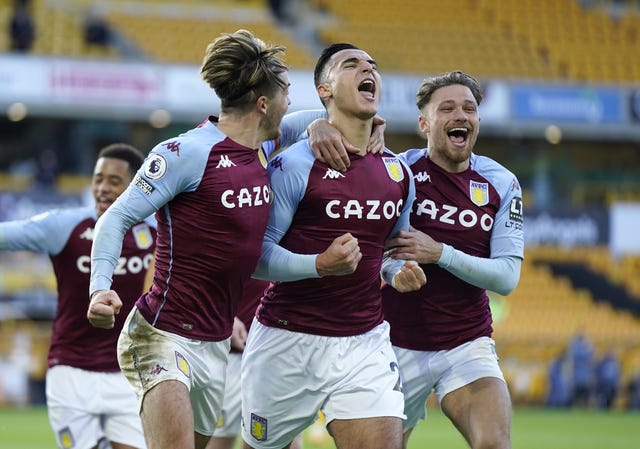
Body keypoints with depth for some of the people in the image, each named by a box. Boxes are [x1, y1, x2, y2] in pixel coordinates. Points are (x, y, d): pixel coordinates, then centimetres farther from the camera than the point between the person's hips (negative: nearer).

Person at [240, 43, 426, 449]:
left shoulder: (398, 173, 8)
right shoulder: (294, 164, -10)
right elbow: (256, 255, -12)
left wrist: (399, 271, 2)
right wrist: (320, 265, -26)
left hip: (365, 341, 4)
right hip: (289, 340, -4)